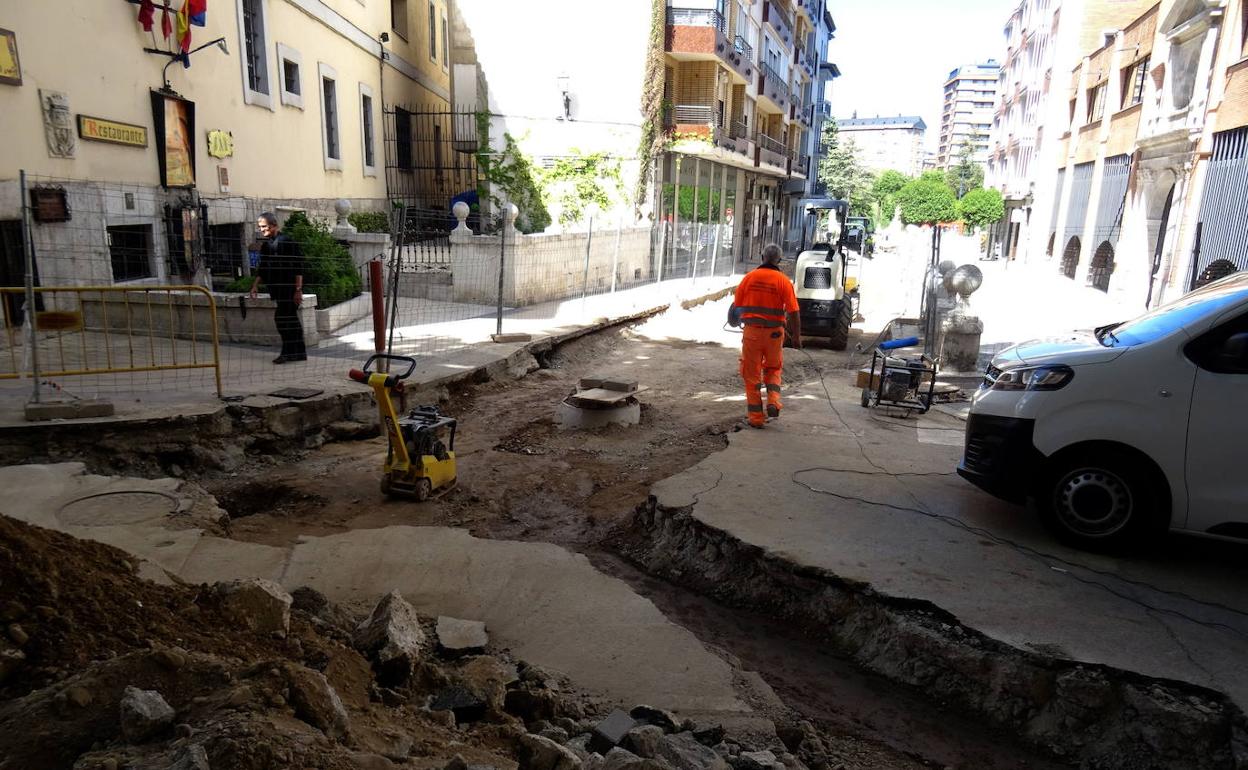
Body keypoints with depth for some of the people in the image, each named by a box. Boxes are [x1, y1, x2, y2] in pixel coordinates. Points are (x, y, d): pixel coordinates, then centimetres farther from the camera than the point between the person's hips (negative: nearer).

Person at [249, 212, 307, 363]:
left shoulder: (287, 241, -10)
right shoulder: (265, 244, 13)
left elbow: (298, 268, -13)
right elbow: (262, 268, 21)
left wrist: (298, 290, -17)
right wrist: (254, 286, 14)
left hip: (289, 288, -7)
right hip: (277, 288, 7)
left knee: (281, 317, -10)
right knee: (290, 319, 9)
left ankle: (288, 352, -1)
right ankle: (298, 353, 14)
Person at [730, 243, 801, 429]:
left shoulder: (749, 277, -3)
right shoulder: (783, 281, -7)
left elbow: (737, 306, 4)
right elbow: (793, 312, -9)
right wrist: (796, 337, -2)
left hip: (751, 331, 0)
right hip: (774, 333, 0)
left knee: (752, 374, 9)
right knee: (773, 369, 22)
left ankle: (756, 417, 11)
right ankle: (773, 402, 2)